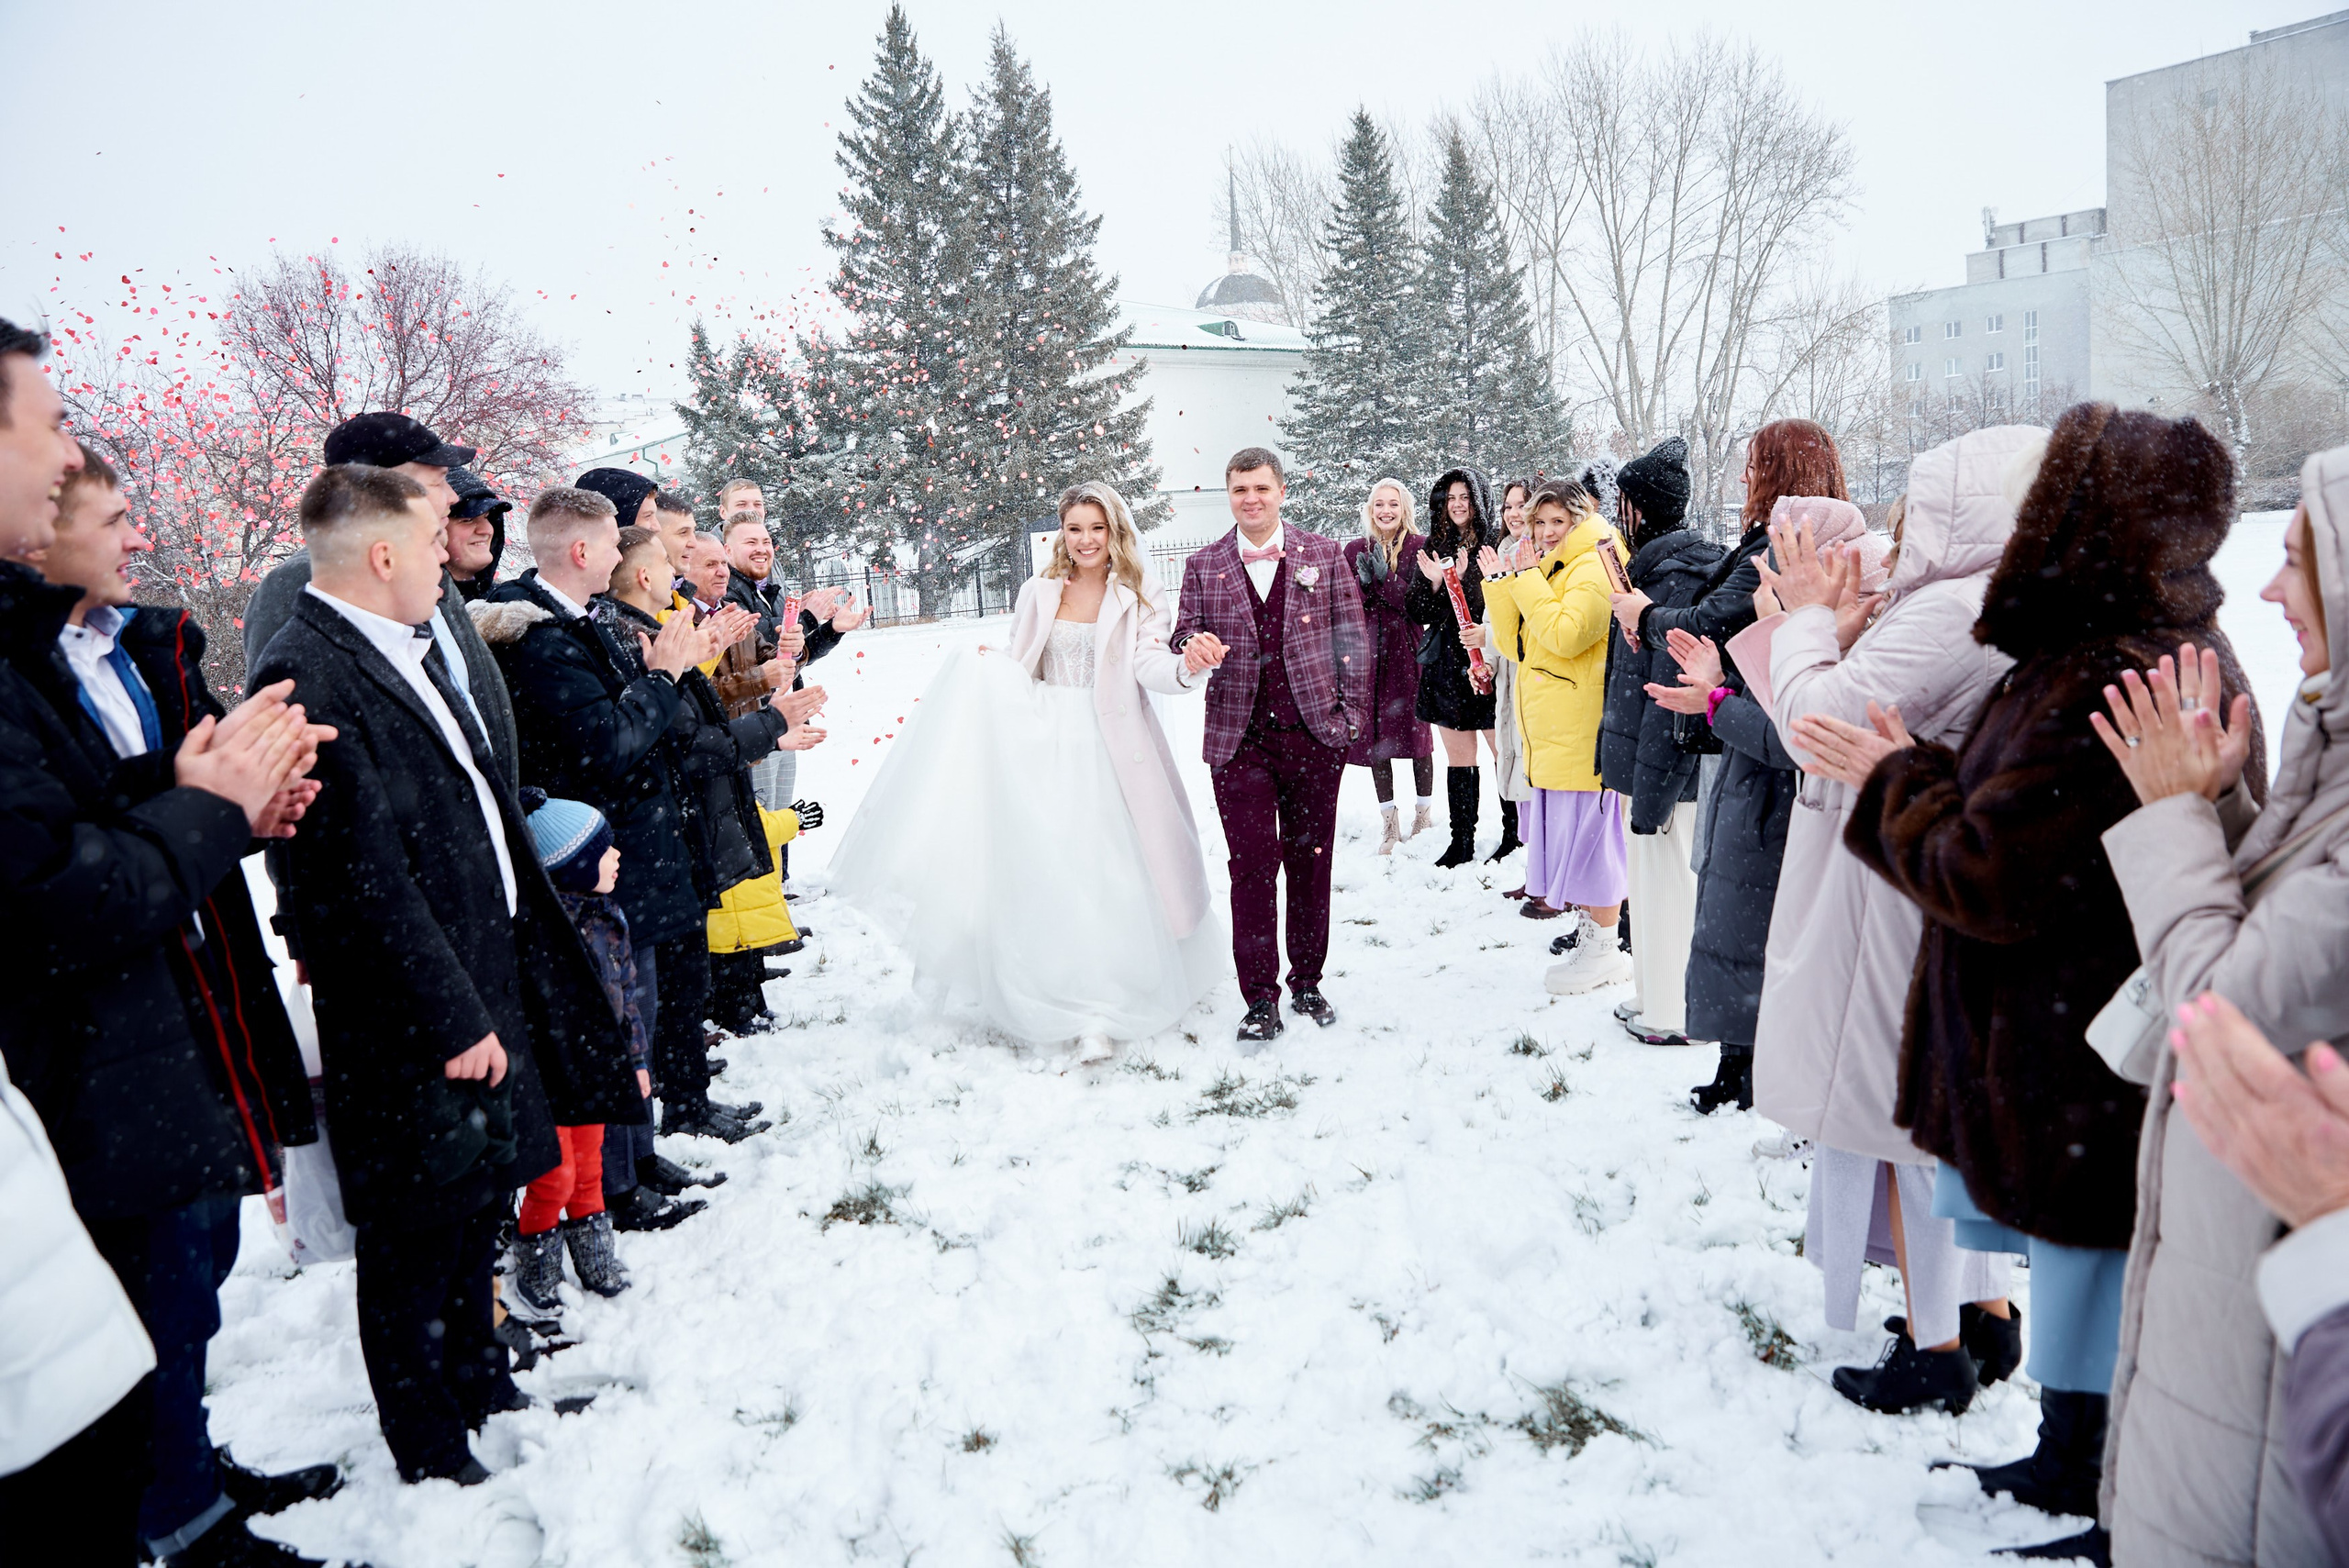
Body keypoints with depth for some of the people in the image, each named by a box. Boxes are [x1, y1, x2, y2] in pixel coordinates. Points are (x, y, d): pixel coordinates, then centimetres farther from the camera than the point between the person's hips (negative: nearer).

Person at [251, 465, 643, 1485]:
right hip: (412, 1023, -9)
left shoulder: (411, 649, 9)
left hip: (485, 978, 9)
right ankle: (432, 1456, 28)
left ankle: (479, 1382, 43)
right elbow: (360, 876, -24)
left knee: (480, 1199, 23)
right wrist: (451, 1018, -20)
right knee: (420, 1234, 8)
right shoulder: (307, 676, -21)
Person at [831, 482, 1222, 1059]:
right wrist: (989, 665, -8)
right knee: (1055, 871, -1)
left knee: (1116, 868, -3)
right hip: (1050, 747, 2)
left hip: (1113, 748, -2)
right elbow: (1020, 673, 13)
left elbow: (1149, 665, -13)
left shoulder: (1138, 597, 2)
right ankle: (1085, 1009, 10)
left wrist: (1185, 667, -34)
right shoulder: (1038, 593, 9)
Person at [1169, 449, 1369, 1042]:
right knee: (1252, 866, -2)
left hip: (1315, 734, 1)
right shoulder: (1203, 566, 7)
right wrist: (1193, 649, -15)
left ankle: (1307, 983, 24)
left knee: (1311, 862, 9)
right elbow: (1184, 634, 9)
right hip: (1238, 740, 0)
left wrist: (1353, 712, 1)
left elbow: (1351, 636, 7)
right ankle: (1260, 999, 7)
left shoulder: (1323, 555, 7)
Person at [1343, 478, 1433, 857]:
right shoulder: (1355, 549, 8)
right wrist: (1364, 582, -13)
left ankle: (1424, 810, 20)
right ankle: (1389, 821, 12)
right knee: (1375, 733, 2)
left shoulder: (1420, 547, 0)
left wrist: (1386, 578, -19)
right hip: (1368, 650, 3)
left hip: (1408, 650, -2)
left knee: (1415, 727, 2)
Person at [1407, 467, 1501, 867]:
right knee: (1458, 757, 10)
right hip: (1447, 665, 5)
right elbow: (1418, 613, 10)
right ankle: (1461, 842, 16)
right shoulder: (1434, 546, 11)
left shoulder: (1497, 544, -4)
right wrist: (1433, 583, -8)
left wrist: (1465, 579, -21)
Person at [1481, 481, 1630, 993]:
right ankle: (1587, 935, 24)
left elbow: (1565, 636, -24)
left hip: (1582, 729, -9)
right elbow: (1513, 645, 12)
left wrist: (1528, 583, -17)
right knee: (1565, 833, 14)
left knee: (1586, 833, -4)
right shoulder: (1544, 571, 19)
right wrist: (1500, 585, 3)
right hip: (1548, 730, 10)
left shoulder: (1592, 568, -10)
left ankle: (1604, 951, 6)